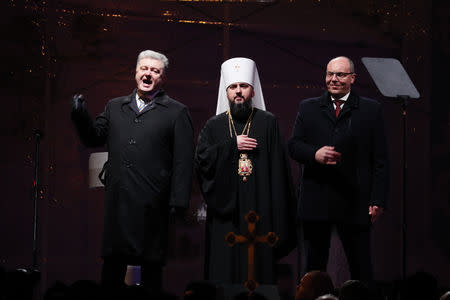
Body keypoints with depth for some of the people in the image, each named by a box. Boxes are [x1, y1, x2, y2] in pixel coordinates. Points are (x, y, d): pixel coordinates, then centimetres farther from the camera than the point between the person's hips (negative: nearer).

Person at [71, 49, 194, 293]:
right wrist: (80, 116, -4)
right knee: (112, 263, 5)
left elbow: (183, 161, 0)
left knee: (151, 264, 1)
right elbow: (93, 138, 14)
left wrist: (178, 202, -7)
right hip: (117, 200, 3)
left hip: (152, 205, -3)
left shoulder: (176, 113, 5)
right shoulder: (115, 107, 18)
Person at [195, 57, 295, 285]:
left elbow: (278, 166, 1)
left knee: (258, 270, -2)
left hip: (258, 212, -1)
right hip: (224, 211, 1)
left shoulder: (267, 123, 7)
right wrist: (233, 145, -10)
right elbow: (201, 159, -2)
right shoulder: (214, 125, 12)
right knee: (224, 270, 0)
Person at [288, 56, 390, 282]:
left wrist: (378, 200, -6)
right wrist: (314, 154, -17)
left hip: (354, 203, -2)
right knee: (314, 267, 8)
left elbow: (380, 160, 2)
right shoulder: (308, 108, 12)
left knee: (361, 270, 2)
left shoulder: (371, 110, 5)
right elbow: (293, 145, 5)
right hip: (315, 203, 2)